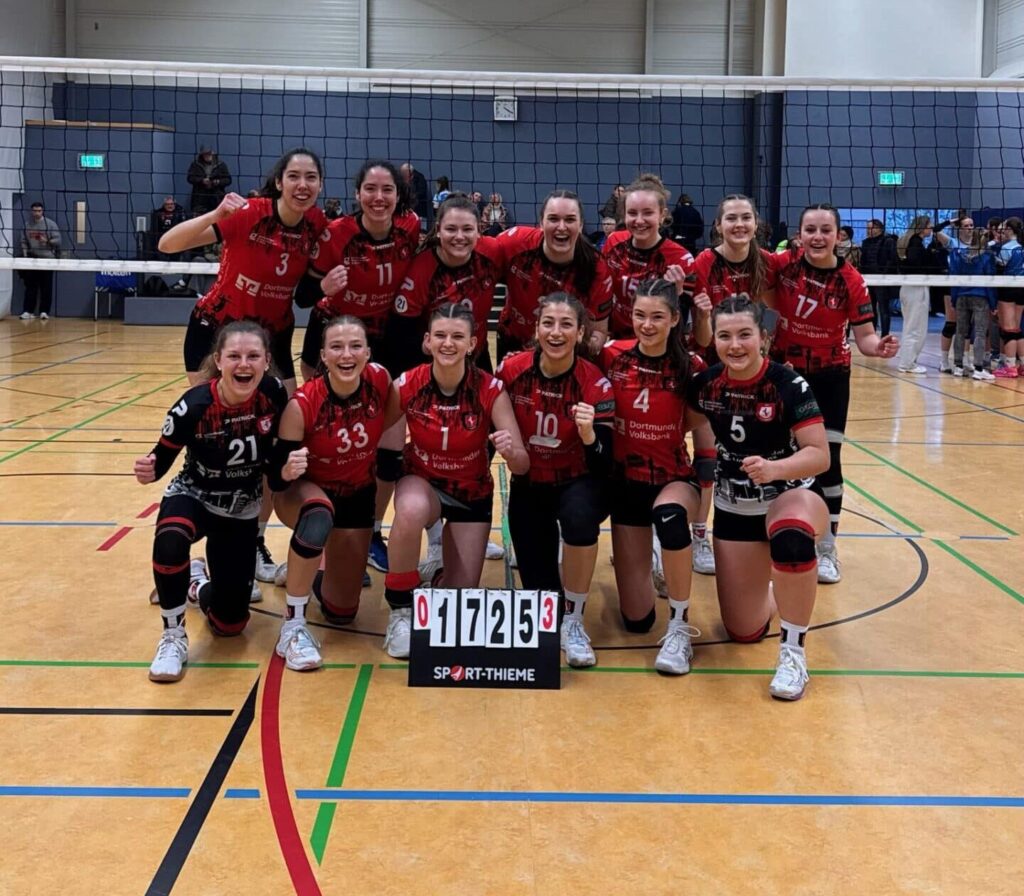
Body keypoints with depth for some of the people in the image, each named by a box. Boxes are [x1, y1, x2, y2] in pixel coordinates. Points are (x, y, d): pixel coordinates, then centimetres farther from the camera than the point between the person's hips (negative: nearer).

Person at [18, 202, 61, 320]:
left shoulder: (50, 224, -3)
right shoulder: (27, 225, 8)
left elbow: (57, 240, -6)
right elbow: (24, 242, 10)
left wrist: (47, 241, -23)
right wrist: (25, 256, 0)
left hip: (47, 259, -3)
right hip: (32, 258, 3)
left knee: (46, 287, -1)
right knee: (30, 286, 3)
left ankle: (44, 311, 4)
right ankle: (28, 311, 5)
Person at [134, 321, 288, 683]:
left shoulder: (274, 394, -20)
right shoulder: (193, 406, -28)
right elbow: (162, 459, -16)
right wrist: (148, 470, -38)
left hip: (243, 509, 3)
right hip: (193, 496, -3)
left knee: (229, 623, 4)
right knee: (170, 541, -41)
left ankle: (197, 584, 42)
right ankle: (173, 637, -16)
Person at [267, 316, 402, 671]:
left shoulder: (380, 381, -21)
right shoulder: (303, 403, -30)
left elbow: (394, 418, 3)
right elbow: (276, 478, -26)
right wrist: (288, 470, -47)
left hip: (357, 496, 4)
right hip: (304, 491, -4)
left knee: (341, 612, 8)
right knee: (319, 516, -43)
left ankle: (316, 574, 45)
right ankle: (293, 625, -25)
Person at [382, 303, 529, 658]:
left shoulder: (490, 390, -20)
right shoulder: (406, 386, -19)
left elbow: (522, 465, -21)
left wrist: (511, 451, -43)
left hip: (472, 494, 1)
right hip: (421, 483, -1)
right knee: (411, 512, -39)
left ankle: (448, 571, 36)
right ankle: (400, 610, -15)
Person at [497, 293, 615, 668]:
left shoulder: (595, 384, -17)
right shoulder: (512, 370, -12)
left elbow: (603, 466, -20)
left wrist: (589, 434, -38)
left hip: (577, 483, -2)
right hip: (528, 486, 2)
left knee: (580, 518, -38)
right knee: (539, 593, -6)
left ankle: (573, 622, -16)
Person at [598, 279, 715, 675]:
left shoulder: (690, 368, -10)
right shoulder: (612, 358, -8)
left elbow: (703, 433, -4)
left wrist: (705, 490, -6)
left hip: (675, 478, -1)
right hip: (626, 481, 2)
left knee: (670, 514, -42)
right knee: (636, 619, -1)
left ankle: (679, 627, -22)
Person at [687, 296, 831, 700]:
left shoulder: (788, 385, -20)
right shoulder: (704, 384, -9)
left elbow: (820, 455, -25)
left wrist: (775, 469, -41)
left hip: (789, 496, -3)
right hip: (733, 506, 4)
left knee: (791, 538, -43)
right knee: (744, 632, 3)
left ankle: (793, 651, -24)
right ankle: (762, 574, 38)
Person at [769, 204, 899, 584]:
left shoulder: (851, 281, -16)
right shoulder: (783, 264, -13)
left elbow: (864, 337, -14)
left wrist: (879, 347, -35)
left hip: (829, 377, -1)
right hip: (784, 370, 1)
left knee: (827, 459, -2)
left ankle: (826, 549, 15)